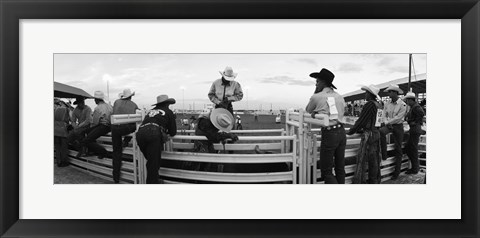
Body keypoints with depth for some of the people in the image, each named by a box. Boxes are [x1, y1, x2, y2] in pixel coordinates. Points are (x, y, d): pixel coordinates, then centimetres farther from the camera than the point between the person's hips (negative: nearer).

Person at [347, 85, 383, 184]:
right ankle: (374, 180, 23)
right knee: (374, 158, 14)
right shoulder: (377, 105, 10)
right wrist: (360, 129, 22)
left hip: (369, 134, -9)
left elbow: (361, 120, -14)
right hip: (376, 132, 9)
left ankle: (359, 181, 0)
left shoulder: (369, 104, -15)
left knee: (362, 159, -3)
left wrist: (351, 131, -4)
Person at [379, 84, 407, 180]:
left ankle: (397, 171, 12)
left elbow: (398, 118, -16)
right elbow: (384, 115, 4)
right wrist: (386, 123, -14)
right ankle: (384, 155, -22)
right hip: (388, 125, 3)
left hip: (398, 126, -3)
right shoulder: (387, 104, 4)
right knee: (381, 132, -33)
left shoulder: (402, 105, -11)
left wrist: (387, 122, -15)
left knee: (398, 149, 2)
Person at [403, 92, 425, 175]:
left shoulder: (416, 107, -14)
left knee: (413, 149, -2)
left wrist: (415, 122, -21)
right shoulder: (413, 107, 16)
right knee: (408, 148, 13)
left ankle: (415, 169, 7)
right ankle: (416, 166, 22)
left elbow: (422, 113, -30)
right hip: (413, 130, 10)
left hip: (415, 130, -10)